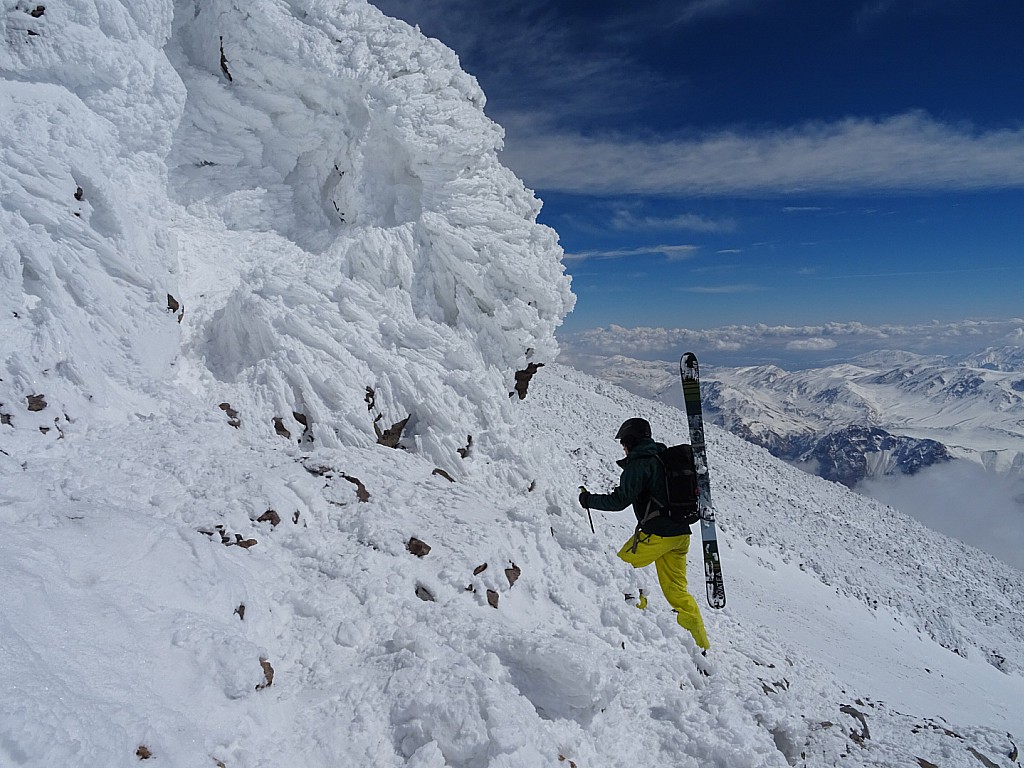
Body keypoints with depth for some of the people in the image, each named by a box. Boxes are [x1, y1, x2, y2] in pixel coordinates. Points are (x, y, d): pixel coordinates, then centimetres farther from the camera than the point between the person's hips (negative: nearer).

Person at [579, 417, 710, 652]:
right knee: (676, 590, 13)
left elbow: (620, 500, -16)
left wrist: (589, 500, -3)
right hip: (680, 532, 8)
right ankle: (702, 645, 13)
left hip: (656, 533, -8)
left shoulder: (639, 464, -11)